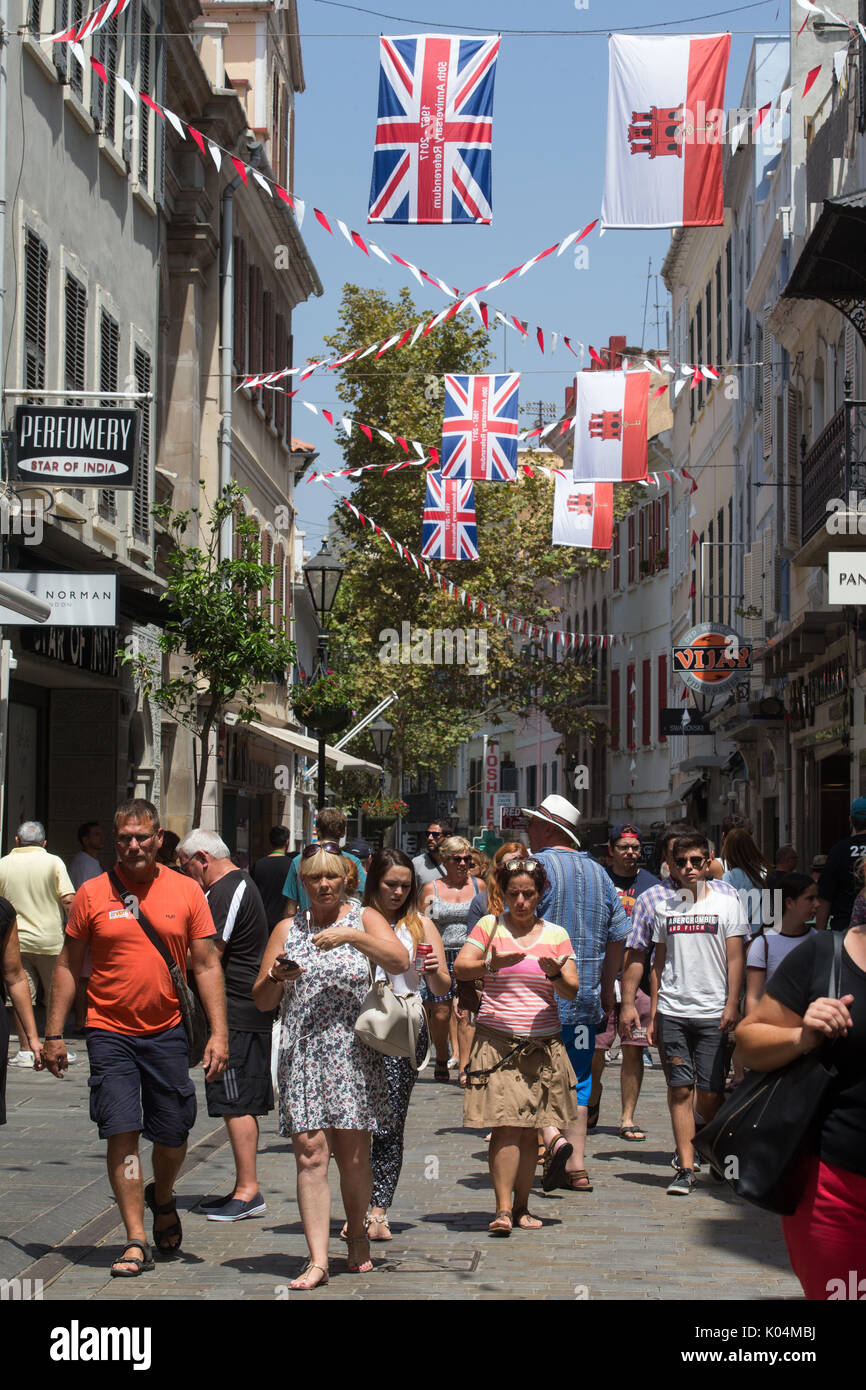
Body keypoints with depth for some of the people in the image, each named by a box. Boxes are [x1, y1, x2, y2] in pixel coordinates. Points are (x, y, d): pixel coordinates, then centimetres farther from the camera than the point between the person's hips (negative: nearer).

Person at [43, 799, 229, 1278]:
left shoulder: (187, 892, 2)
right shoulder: (92, 894, 0)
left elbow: (207, 965, 4)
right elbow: (68, 965, 6)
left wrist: (218, 1032, -4)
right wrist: (54, 1034, 2)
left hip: (167, 1032, 1)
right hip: (110, 1033, -1)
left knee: (172, 1136, 7)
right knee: (122, 1133, -6)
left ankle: (161, 1198, 38)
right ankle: (136, 1241, 0)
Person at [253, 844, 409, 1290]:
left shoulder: (364, 919, 7)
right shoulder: (287, 930, 13)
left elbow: (400, 962, -11)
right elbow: (261, 1000, 13)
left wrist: (351, 935, -20)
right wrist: (276, 978, -8)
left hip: (355, 1053, -1)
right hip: (302, 1054, 1)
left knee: (353, 1156, 3)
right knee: (310, 1156, -8)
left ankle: (357, 1238, 25)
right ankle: (317, 1259, -10)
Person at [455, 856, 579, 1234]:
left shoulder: (556, 935, 10)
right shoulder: (489, 926, 6)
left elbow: (572, 990, 5)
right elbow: (460, 968, -5)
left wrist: (555, 974, -16)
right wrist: (493, 964, -23)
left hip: (543, 1043, 2)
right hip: (497, 1040, -2)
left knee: (529, 1129, 3)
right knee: (506, 1125, -13)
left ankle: (522, 1207, 12)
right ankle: (503, 1209, -14)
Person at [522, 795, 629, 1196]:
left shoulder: (535, 866, -9)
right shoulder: (599, 873, 11)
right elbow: (616, 937, 14)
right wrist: (607, 989, 22)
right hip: (585, 997, 6)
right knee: (576, 1080, 11)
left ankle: (554, 1139, -20)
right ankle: (576, 1167, 11)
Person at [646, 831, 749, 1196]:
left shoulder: (727, 903, 4)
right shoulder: (665, 908, 11)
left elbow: (735, 959, 1)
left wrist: (732, 1005, -10)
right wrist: (653, 1015, 11)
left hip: (712, 1013, -2)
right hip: (672, 1011, 2)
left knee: (710, 1094, -3)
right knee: (679, 1089, -3)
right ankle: (685, 1168, -1)